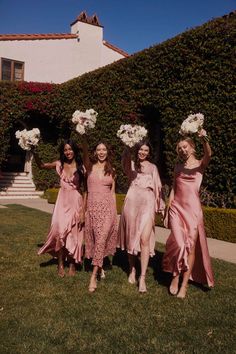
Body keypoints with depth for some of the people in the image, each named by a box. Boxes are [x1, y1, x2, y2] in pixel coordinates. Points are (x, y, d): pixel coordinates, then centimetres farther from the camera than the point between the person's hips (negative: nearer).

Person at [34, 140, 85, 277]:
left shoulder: (81, 167, -8)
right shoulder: (59, 164, 2)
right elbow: (41, 165, 16)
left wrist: (83, 210, -12)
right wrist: (34, 152, -1)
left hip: (76, 201, -2)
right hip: (63, 201, 2)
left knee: (73, 233, 5)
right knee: (60, 231, -5)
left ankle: (72, 264, 21)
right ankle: (61, 264, 12)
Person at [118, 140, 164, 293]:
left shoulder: (153, 167, 18)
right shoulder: (131, 164, 11)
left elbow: (157, 187, 18)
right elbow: (125, 158, -14)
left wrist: (159, 205, 12)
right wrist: (127, 146, -30)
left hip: (148, 203, 0)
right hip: (132, 202, 0)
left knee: (145, 239, -11)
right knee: (131, 237, 7)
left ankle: (143, 278, -5)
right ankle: (132, 270, 26)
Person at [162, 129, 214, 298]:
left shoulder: (200, 164, 2)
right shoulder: (178, 166, 13)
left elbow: (209, 155, -21)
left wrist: (204, 139, -41)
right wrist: (167, 212, 11)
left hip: (193, 208, -2)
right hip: (176, 208, 2)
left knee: (191, 245, 0)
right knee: (179, 244, -9)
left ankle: (185, 284, 11)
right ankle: (175, 276, 13)